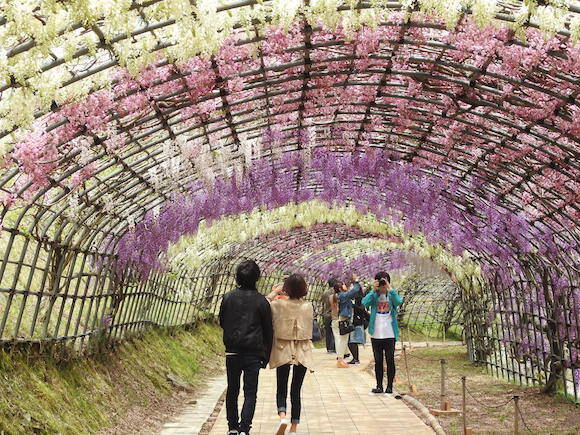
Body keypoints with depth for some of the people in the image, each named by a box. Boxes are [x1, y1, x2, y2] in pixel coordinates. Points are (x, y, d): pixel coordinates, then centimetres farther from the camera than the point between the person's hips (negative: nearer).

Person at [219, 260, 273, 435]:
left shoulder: (228, 297, -1)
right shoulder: (261, 301, -5)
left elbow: (222, 322, 11)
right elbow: (268, 330, 0)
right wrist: (266, 355, 9)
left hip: (232, 351, 2)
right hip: (253, 353, -2)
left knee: (232, 391, 16)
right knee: (250, 393, 3)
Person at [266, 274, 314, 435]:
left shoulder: (279, 305, -12)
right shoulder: (308, 306, -5)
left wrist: (274, 293, 10)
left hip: (283, 351, -2)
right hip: (303, 353, 2)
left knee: (281, 389, 10)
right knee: (296, 390, 11)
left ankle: (282, 415, -16)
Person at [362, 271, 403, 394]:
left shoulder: (391, 295, 2)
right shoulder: (374, 295, 4)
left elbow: (399, 302, -21)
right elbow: (364, 302, -16)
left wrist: (390, 288, -21)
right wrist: (373, 290, -18)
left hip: (390, 334, -1)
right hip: (376, 334, 1)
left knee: (390, 360, 3)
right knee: (378, 361, 8)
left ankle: (389, 386, 12)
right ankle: (379, 386, 16)